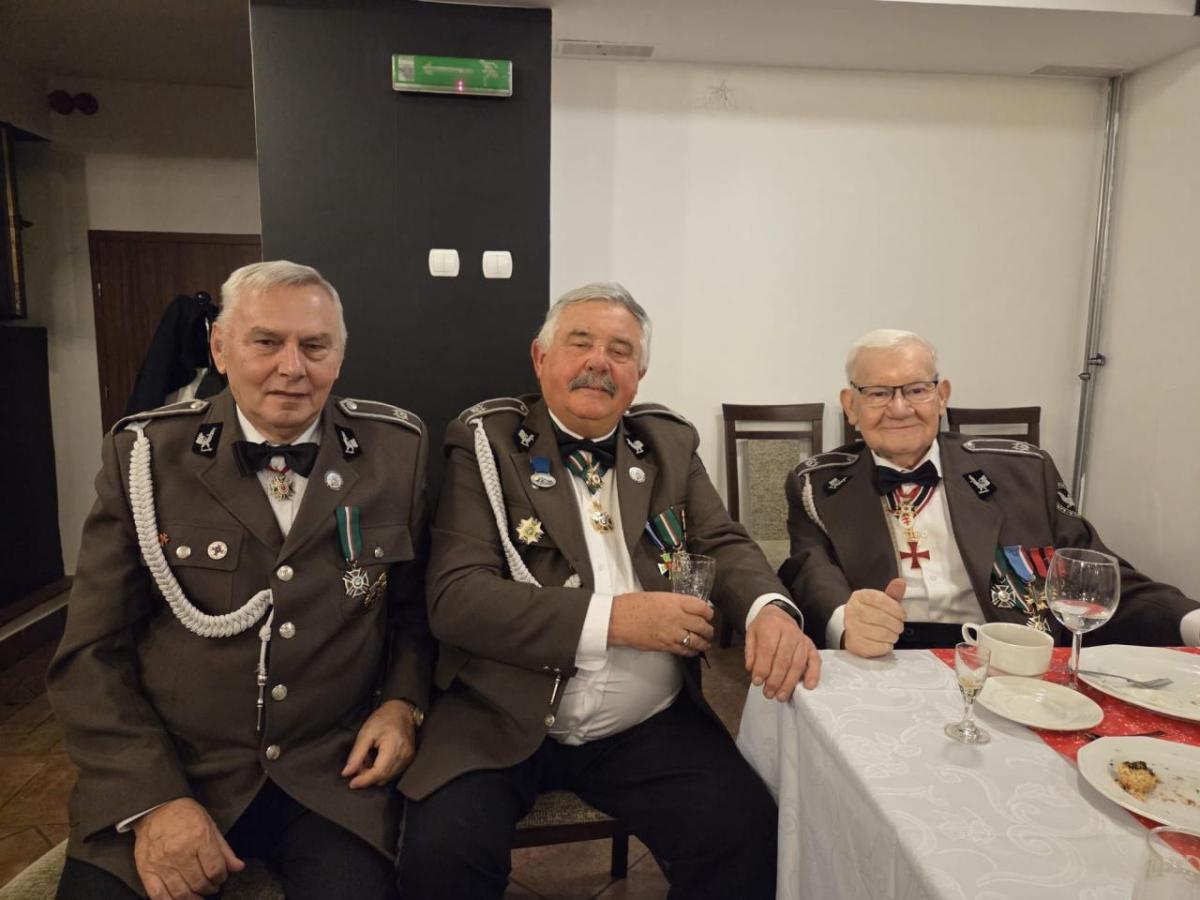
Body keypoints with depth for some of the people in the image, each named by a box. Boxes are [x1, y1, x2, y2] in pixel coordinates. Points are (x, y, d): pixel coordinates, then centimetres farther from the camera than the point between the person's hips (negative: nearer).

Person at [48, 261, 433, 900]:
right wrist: (153, 800, -12)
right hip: (157, 774, 1)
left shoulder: (396, 450, -2)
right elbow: (90, 652, -3)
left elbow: (418, 600, 9)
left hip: (334, 778, 0)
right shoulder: (145, 454, -3)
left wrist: (403, 702, -7)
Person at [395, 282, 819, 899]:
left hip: (649, 727, 3)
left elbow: (725, 545, 4)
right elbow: (455, 596, -12)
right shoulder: (488, 444, -3)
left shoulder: (670, 445, 9)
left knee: (752, 838, -16)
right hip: (502, 722, -2)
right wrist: (613, 617, -21)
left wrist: (770, 609, -21)